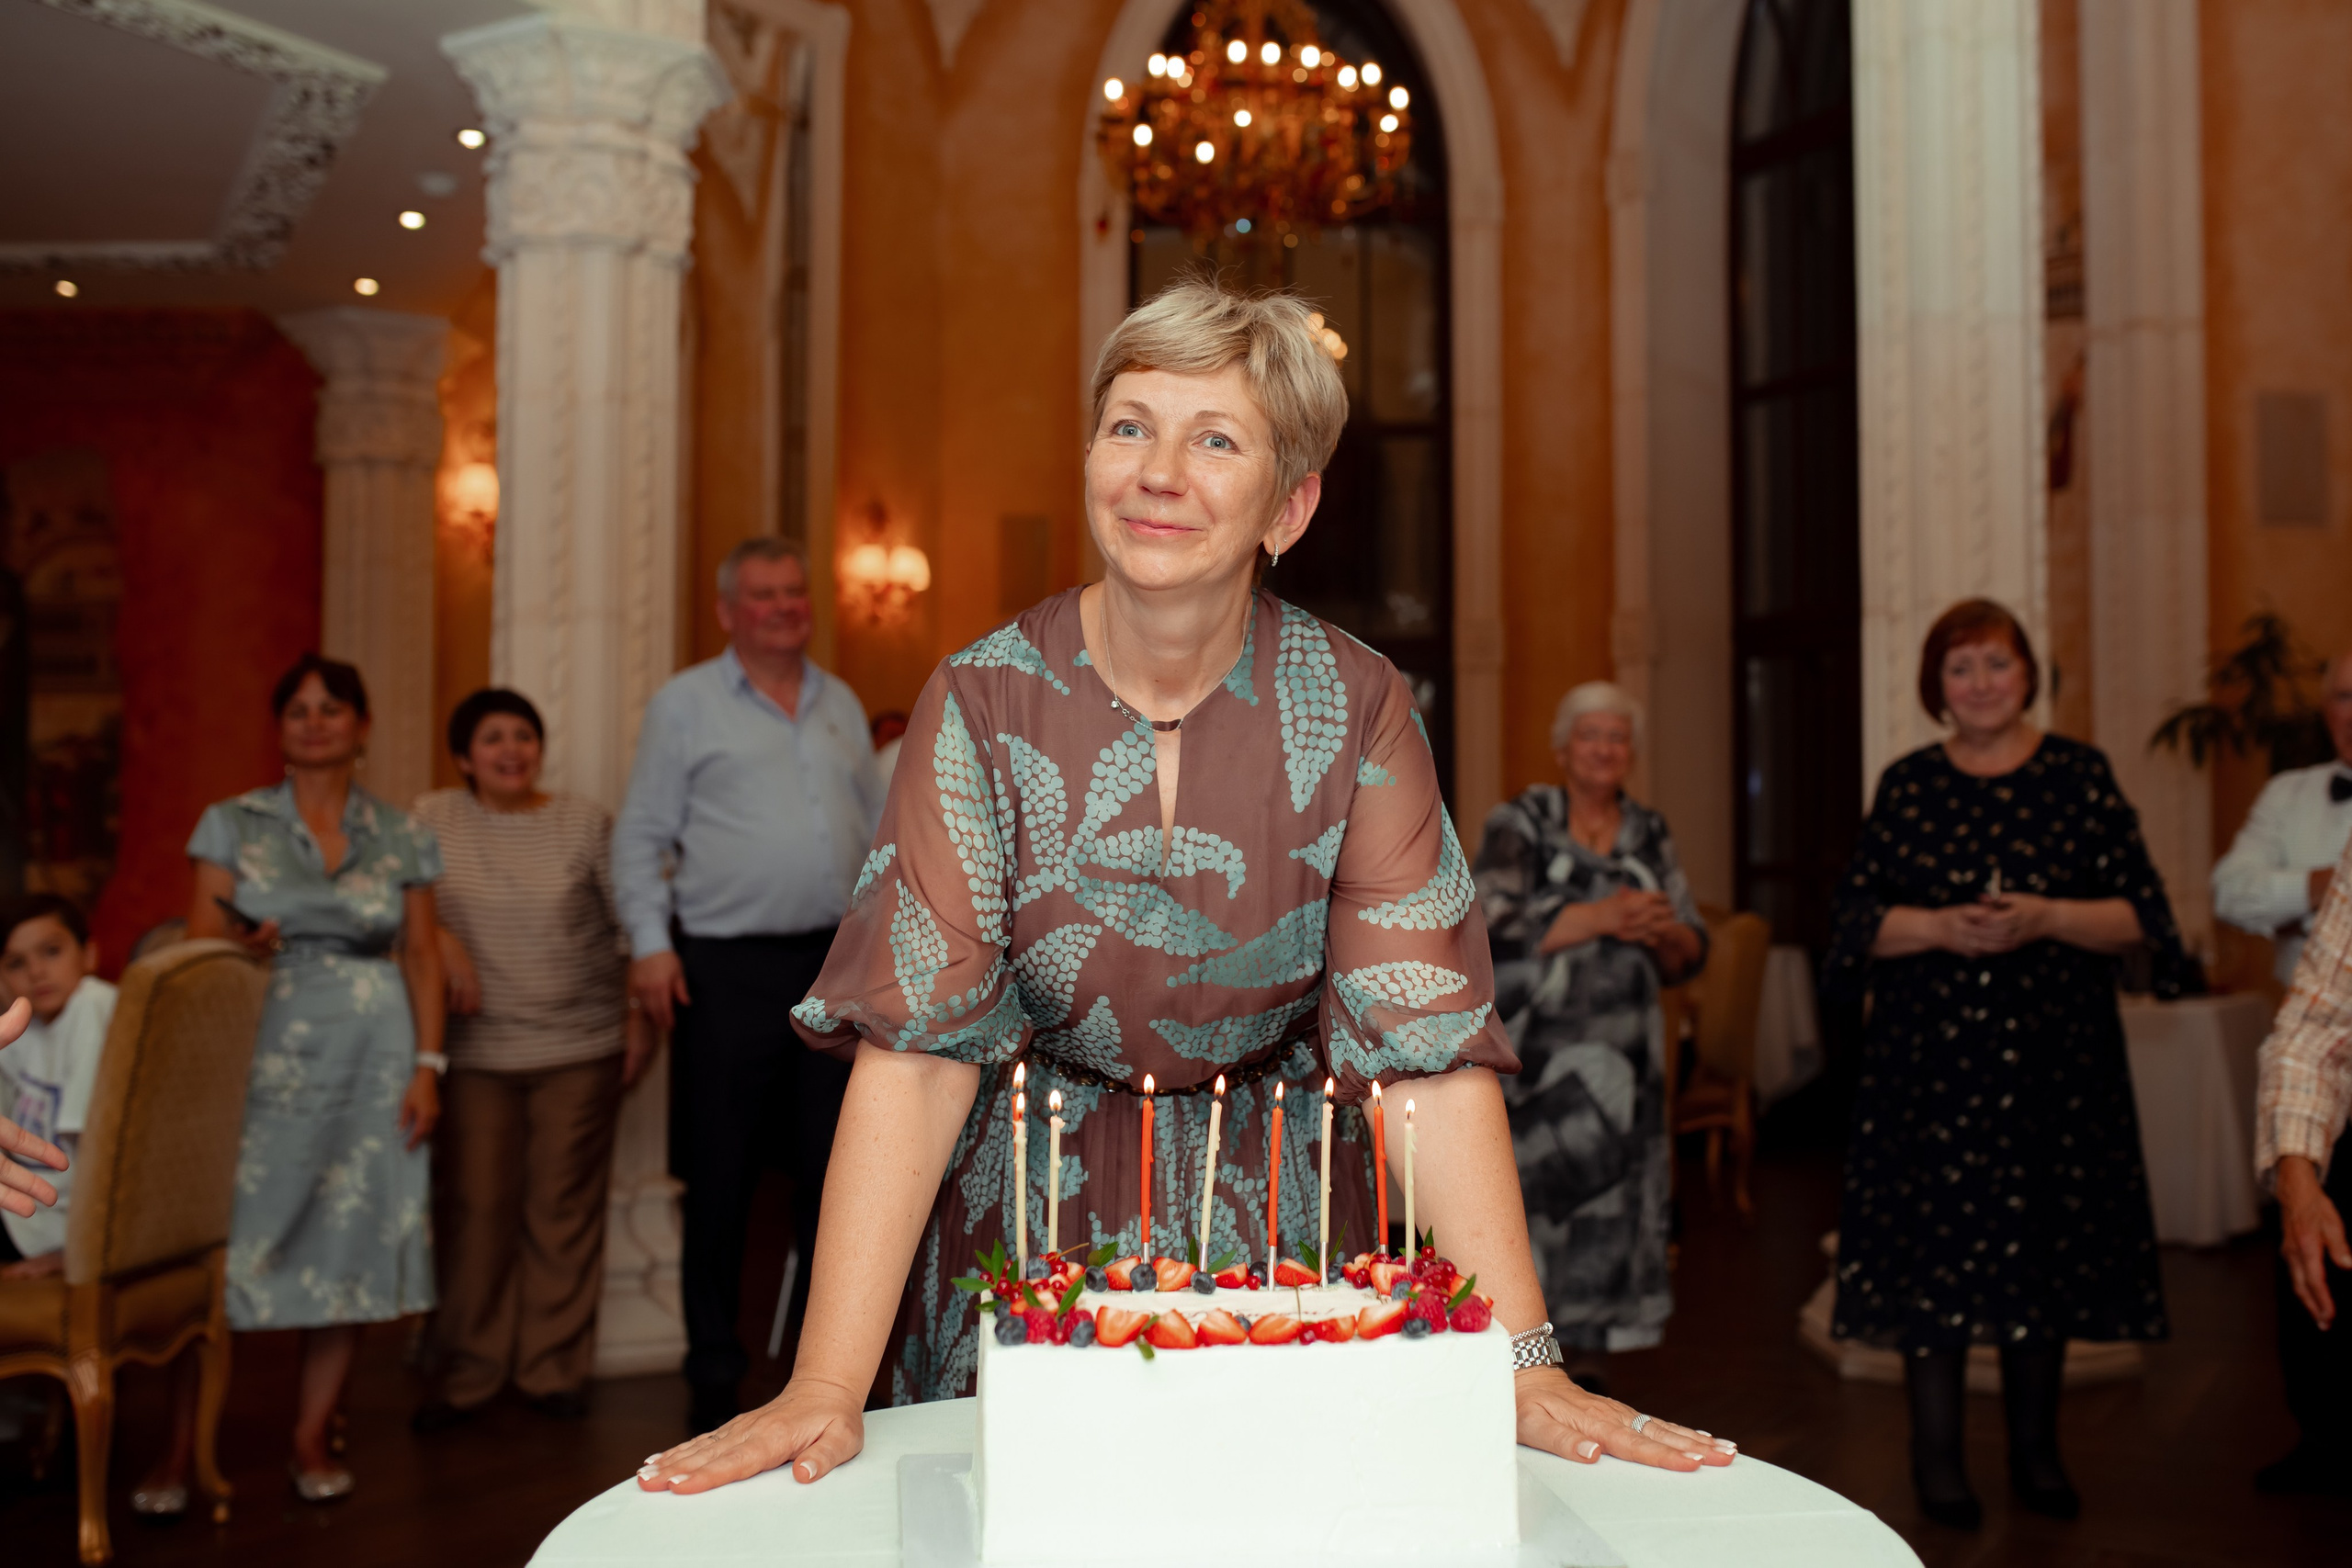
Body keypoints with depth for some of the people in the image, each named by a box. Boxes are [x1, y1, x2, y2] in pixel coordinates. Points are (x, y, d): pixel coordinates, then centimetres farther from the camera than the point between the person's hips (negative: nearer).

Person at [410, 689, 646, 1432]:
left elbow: (628, 923, 7)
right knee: (472, 1209, 0)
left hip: (579, 1047, 0)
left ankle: (553, 1368, 16)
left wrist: (637, 1016, 5)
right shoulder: (433, 820, 5)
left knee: (564, 1209, 3)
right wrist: (442, 940, -16)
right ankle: (467, 1372, 14)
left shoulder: (585, 822, 3)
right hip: (474, 1050, 0)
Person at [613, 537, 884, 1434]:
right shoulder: (685, 704, 3)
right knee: (721, 1181, 2)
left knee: (834, 1169, 8)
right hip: (728, 969, -4)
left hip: (835, 961, 4)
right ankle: (715, 1377, 14)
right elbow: (642, 836, 1)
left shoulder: (842, 705, 17)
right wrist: (650, 943, -10)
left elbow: (877, 828, 21)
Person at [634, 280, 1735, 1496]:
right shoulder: (985, 702, -13)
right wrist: (827, 1387, -26)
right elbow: (916, 1040, -18)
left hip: (1278, 1215, 1)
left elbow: (1430, 1040, -14)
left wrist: (1526, 1364, -22)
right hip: (1027, 1222, 0)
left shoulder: (1356, 709, -11)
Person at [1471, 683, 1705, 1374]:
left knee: (1615, 1210, 2)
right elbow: (1493, 921, -12)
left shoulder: (1650, 836, 15)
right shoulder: (1520, 825, 3)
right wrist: (1601, 918, -16)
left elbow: (1689, 954, 13)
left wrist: (1661, 933, -10)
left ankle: (1584, 1360, 14)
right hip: (1533, 1051, -4)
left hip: (1623, 1051, 4)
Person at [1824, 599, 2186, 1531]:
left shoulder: (2080, 776, 4)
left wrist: (2047, 917, -16)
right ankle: (1937, 1458, 10)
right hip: (1930, 1056, 0)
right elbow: (1857, 917, 4)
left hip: (2053, 1053, 0)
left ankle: (2035, 1452, 19)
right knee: (1934, 1243, -1)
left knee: (2043, 1241, 5)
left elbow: (2140, 917, 0)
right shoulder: (1906, 785, 7)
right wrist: (1940, 928, -14)